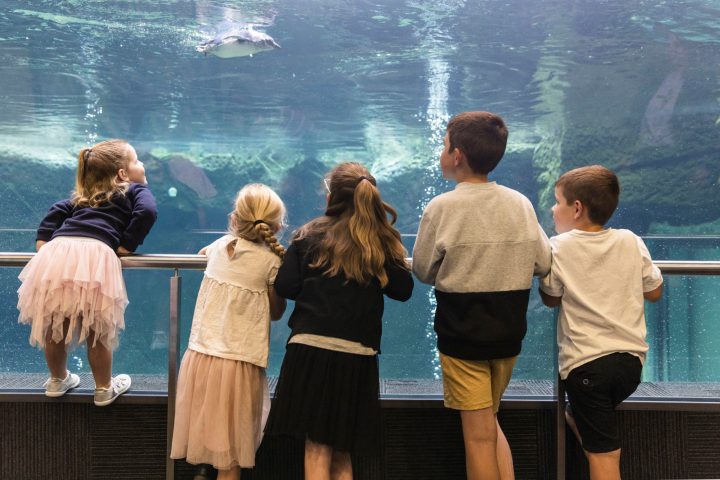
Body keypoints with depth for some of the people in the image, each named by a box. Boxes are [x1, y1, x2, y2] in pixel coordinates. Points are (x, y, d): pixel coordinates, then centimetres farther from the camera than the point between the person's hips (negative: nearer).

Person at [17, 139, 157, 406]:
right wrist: (127, 245, 3)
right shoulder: (136, 190, 17)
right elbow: (147, 211, -3)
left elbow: (57, 211, 22)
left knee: (55, 326, 21)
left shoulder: (84, 196, 33)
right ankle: (104, 389, 27)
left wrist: (43, 240, 18)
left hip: (57, 250, 6)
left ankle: (57, 380, 43)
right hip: (97, 253, -5)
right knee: (98, 332, 10)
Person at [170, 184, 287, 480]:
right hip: (239, 363, -4)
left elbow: (203, 252, 29)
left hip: (200, 354, 4)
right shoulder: (272, 261, -8)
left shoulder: (220, 245, 4)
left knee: (205, 432, 20)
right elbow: (276, 313, 2)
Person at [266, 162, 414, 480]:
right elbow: (403, 290, 5)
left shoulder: (309, 235, 2)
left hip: (310, 348, -1)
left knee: (317, 446, 8)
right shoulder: (383, 242, 3)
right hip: (357, 353, 1)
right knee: (343, 452, 17)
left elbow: (285, 288, -2)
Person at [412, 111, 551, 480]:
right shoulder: (521, 203, -2)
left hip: (462, 335, -4)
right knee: (489, 422, 23)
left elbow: (423, 271, -5)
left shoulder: (441, 207, -14)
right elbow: (543, 264, 3)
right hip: (508, 333, 5)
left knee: (479, 434, 7)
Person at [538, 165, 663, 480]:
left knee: (603, 454, 1)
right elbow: (654, 293, 10)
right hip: (631, 359, 5)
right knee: (580, 418, 29)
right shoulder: (631, 242, 1)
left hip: (586, 364, -5)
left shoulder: (559, 248, -8)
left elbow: (550, 299, 4)